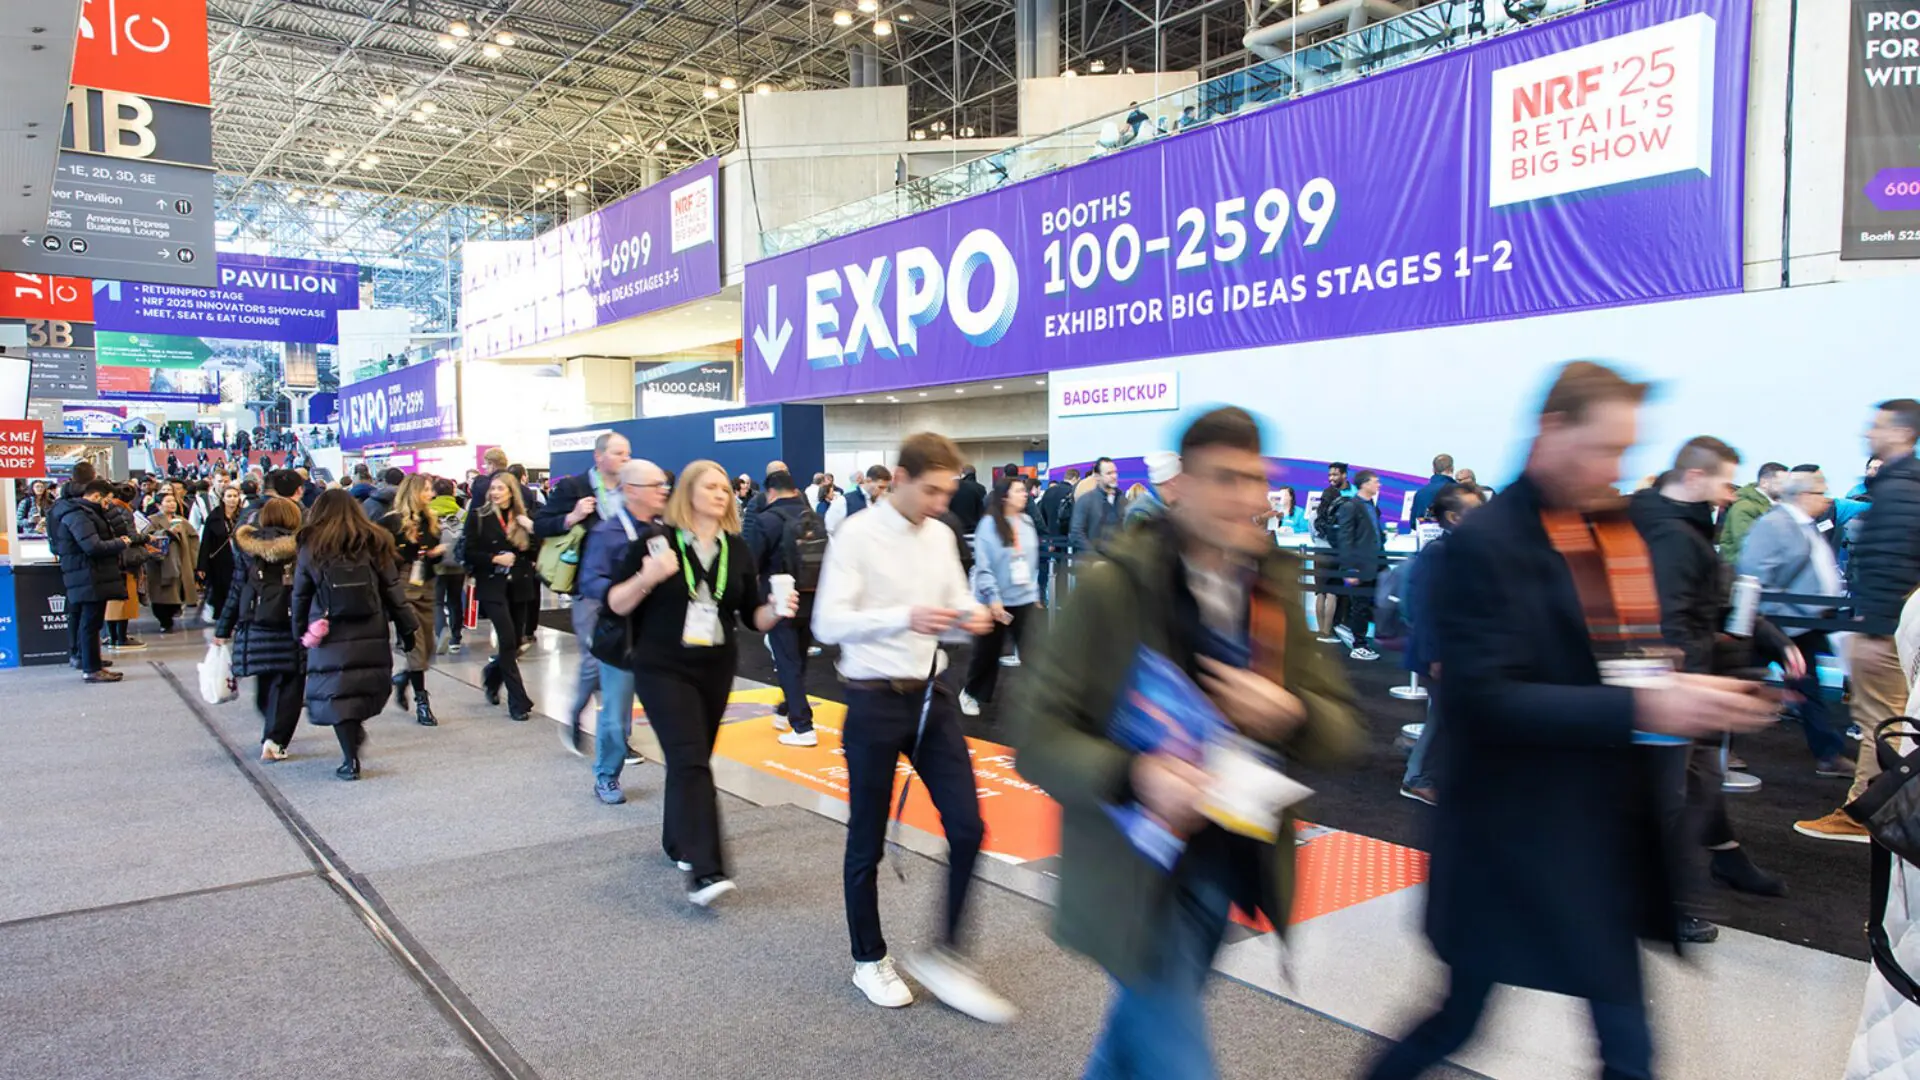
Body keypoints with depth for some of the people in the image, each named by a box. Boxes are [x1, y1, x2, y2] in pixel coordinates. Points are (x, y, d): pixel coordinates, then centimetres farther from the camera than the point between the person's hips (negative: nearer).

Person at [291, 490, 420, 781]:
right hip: (372, 636, 1)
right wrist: (407, 628, 6)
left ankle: (351, 760, 4)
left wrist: (300, 632, 13)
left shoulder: (310, 549, 0)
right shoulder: (374, 544, 1)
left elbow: (300, 597, 3)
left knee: (337, 694, 4)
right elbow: (393, 591, 2)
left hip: (330, 638, -1)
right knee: (367, 689, 19)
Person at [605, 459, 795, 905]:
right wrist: (646, 578, -26)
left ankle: (678, 842, 35)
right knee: (690, 762, -15)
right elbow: (616, 604, -7)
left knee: (691, 759, 15)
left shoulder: (737, 549, 5)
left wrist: (778, 609, -15)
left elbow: (753, 616, 6)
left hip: (717, 669, 5)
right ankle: (704, 871, -19)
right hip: (663, 668, -4)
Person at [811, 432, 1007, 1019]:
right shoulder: (857, 535, -12)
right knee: (866, 841, 9)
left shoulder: (942, 536, 6)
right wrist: (904, 617, -32)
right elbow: (827, 623, -18)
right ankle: (869, 959, 30)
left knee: (967, 827, 1)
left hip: (932, 696, 5)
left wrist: (972, 616, -9)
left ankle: (944, 954, 19)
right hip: (876, 702, -5)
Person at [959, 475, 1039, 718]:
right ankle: (971, 693, 33)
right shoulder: (989, 524, -11)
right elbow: (983, 566, -13)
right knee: (987, 651, 12)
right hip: (996, 601, -3)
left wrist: (1036, 594, 10)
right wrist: (993, 598, -17)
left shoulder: (1027, 522, 3)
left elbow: (1033, 561, 10)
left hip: (1024, 599, 4)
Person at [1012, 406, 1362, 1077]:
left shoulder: (1275, 591, 3)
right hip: (1138, 870, -6)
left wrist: (1290, 714, -17)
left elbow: (1343, 732, 5)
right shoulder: (1114, 586, -15)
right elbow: (1036, 732, -15)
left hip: (1231, 864, 6)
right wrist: (1132, 776, -32)